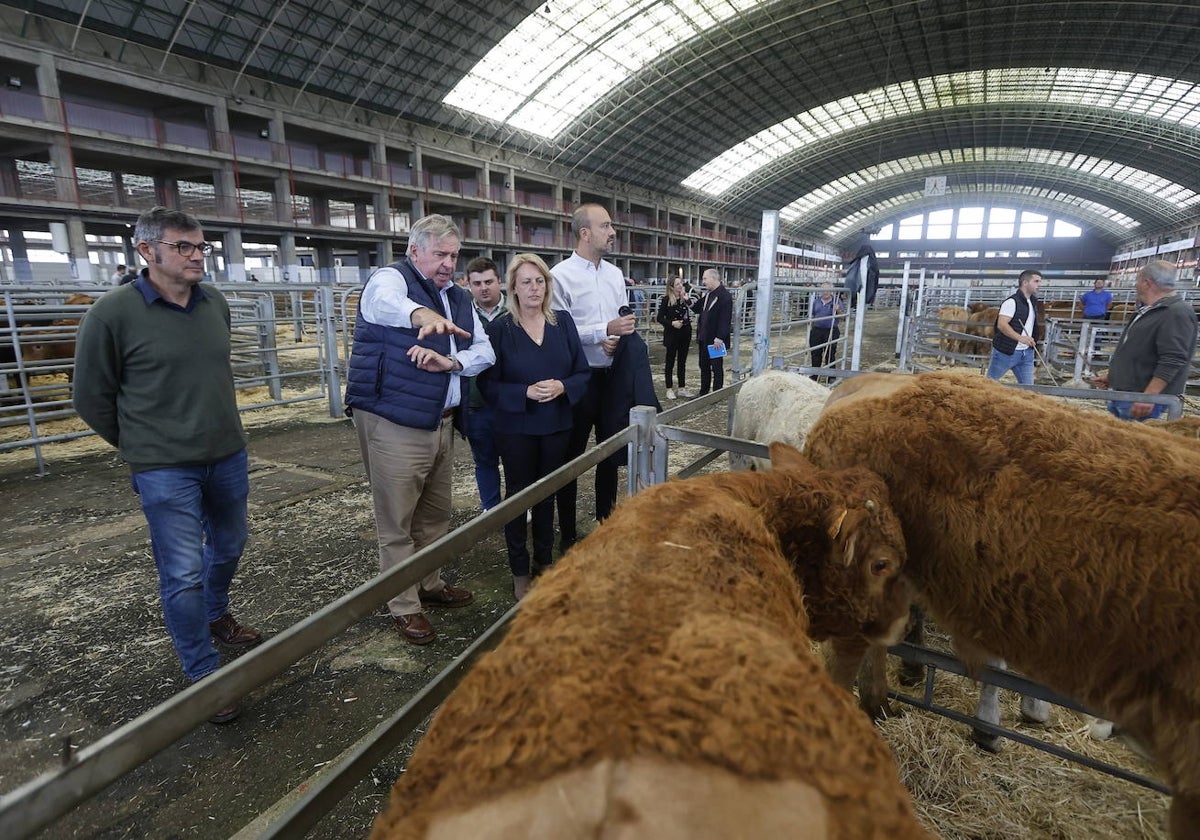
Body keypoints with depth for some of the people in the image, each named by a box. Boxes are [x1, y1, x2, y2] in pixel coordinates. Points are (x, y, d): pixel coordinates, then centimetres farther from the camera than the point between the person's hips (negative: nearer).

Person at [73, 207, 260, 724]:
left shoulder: (216, 304, 3)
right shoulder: (113, 313, -12)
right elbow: (91, 398, -3)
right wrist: (143, 446, 6)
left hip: (228, 456, 6)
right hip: (165, 470, -5)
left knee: (229, 547, 21)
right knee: (183, 575, 0)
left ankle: (216, 616, 48)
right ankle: (203, 674, 17)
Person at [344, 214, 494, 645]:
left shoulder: (459, 298, 14)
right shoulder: (390, 279, -7)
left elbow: (485, 351, 6)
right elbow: (385, 302, -33)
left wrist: (449, 362, -14)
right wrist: (422, 315, -55)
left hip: (441, 424, 7)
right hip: (394, 426, -7)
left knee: (436, 515, 19)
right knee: (397, 523, 3)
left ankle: (431, 585, 38)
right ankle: (404, 606, 18)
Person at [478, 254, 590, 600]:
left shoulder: (563, 321, 1)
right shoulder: (499, 328, -7)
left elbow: (583, 372, 1)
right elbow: (488, 385, -8)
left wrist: (562, 387, -18)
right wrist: (526, 392, -22)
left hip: (557, 425, 3)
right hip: (516, 428, -2)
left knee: (547, 493, 16)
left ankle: (545, 561, 35)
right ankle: (520, 572, 25)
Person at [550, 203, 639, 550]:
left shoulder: (615, 274, 9)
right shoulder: (561, 275, -12)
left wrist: (616, 338, -7)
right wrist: (604, 331, -21)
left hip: (613, 375, 7)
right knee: (571, 456, 6)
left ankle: (606, 519, 35)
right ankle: (568, 533, 20)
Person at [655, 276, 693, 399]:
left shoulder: (685, 298, 2)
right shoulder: (666, 300, -7)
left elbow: (695, 309, -9)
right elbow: (660, 318, -5)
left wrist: (687, 300, -19)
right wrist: (672, 323, -18)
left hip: (685, 334, 4)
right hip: (672, 335, -4)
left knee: (682, 362, 11)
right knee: (670, 362, 6)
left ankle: (682, 389, 18)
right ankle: (669, 389, 14)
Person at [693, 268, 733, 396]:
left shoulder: (725, 296, -15)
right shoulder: (708, 294, 13)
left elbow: (725, 319, -20)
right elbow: (698, 309, 18)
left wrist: (719, 338, -23)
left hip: (715, 340, -9)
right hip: (704, 338, 9)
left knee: (717, 367, 3)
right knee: (704, 366, 15)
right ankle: (703, 393, 26)